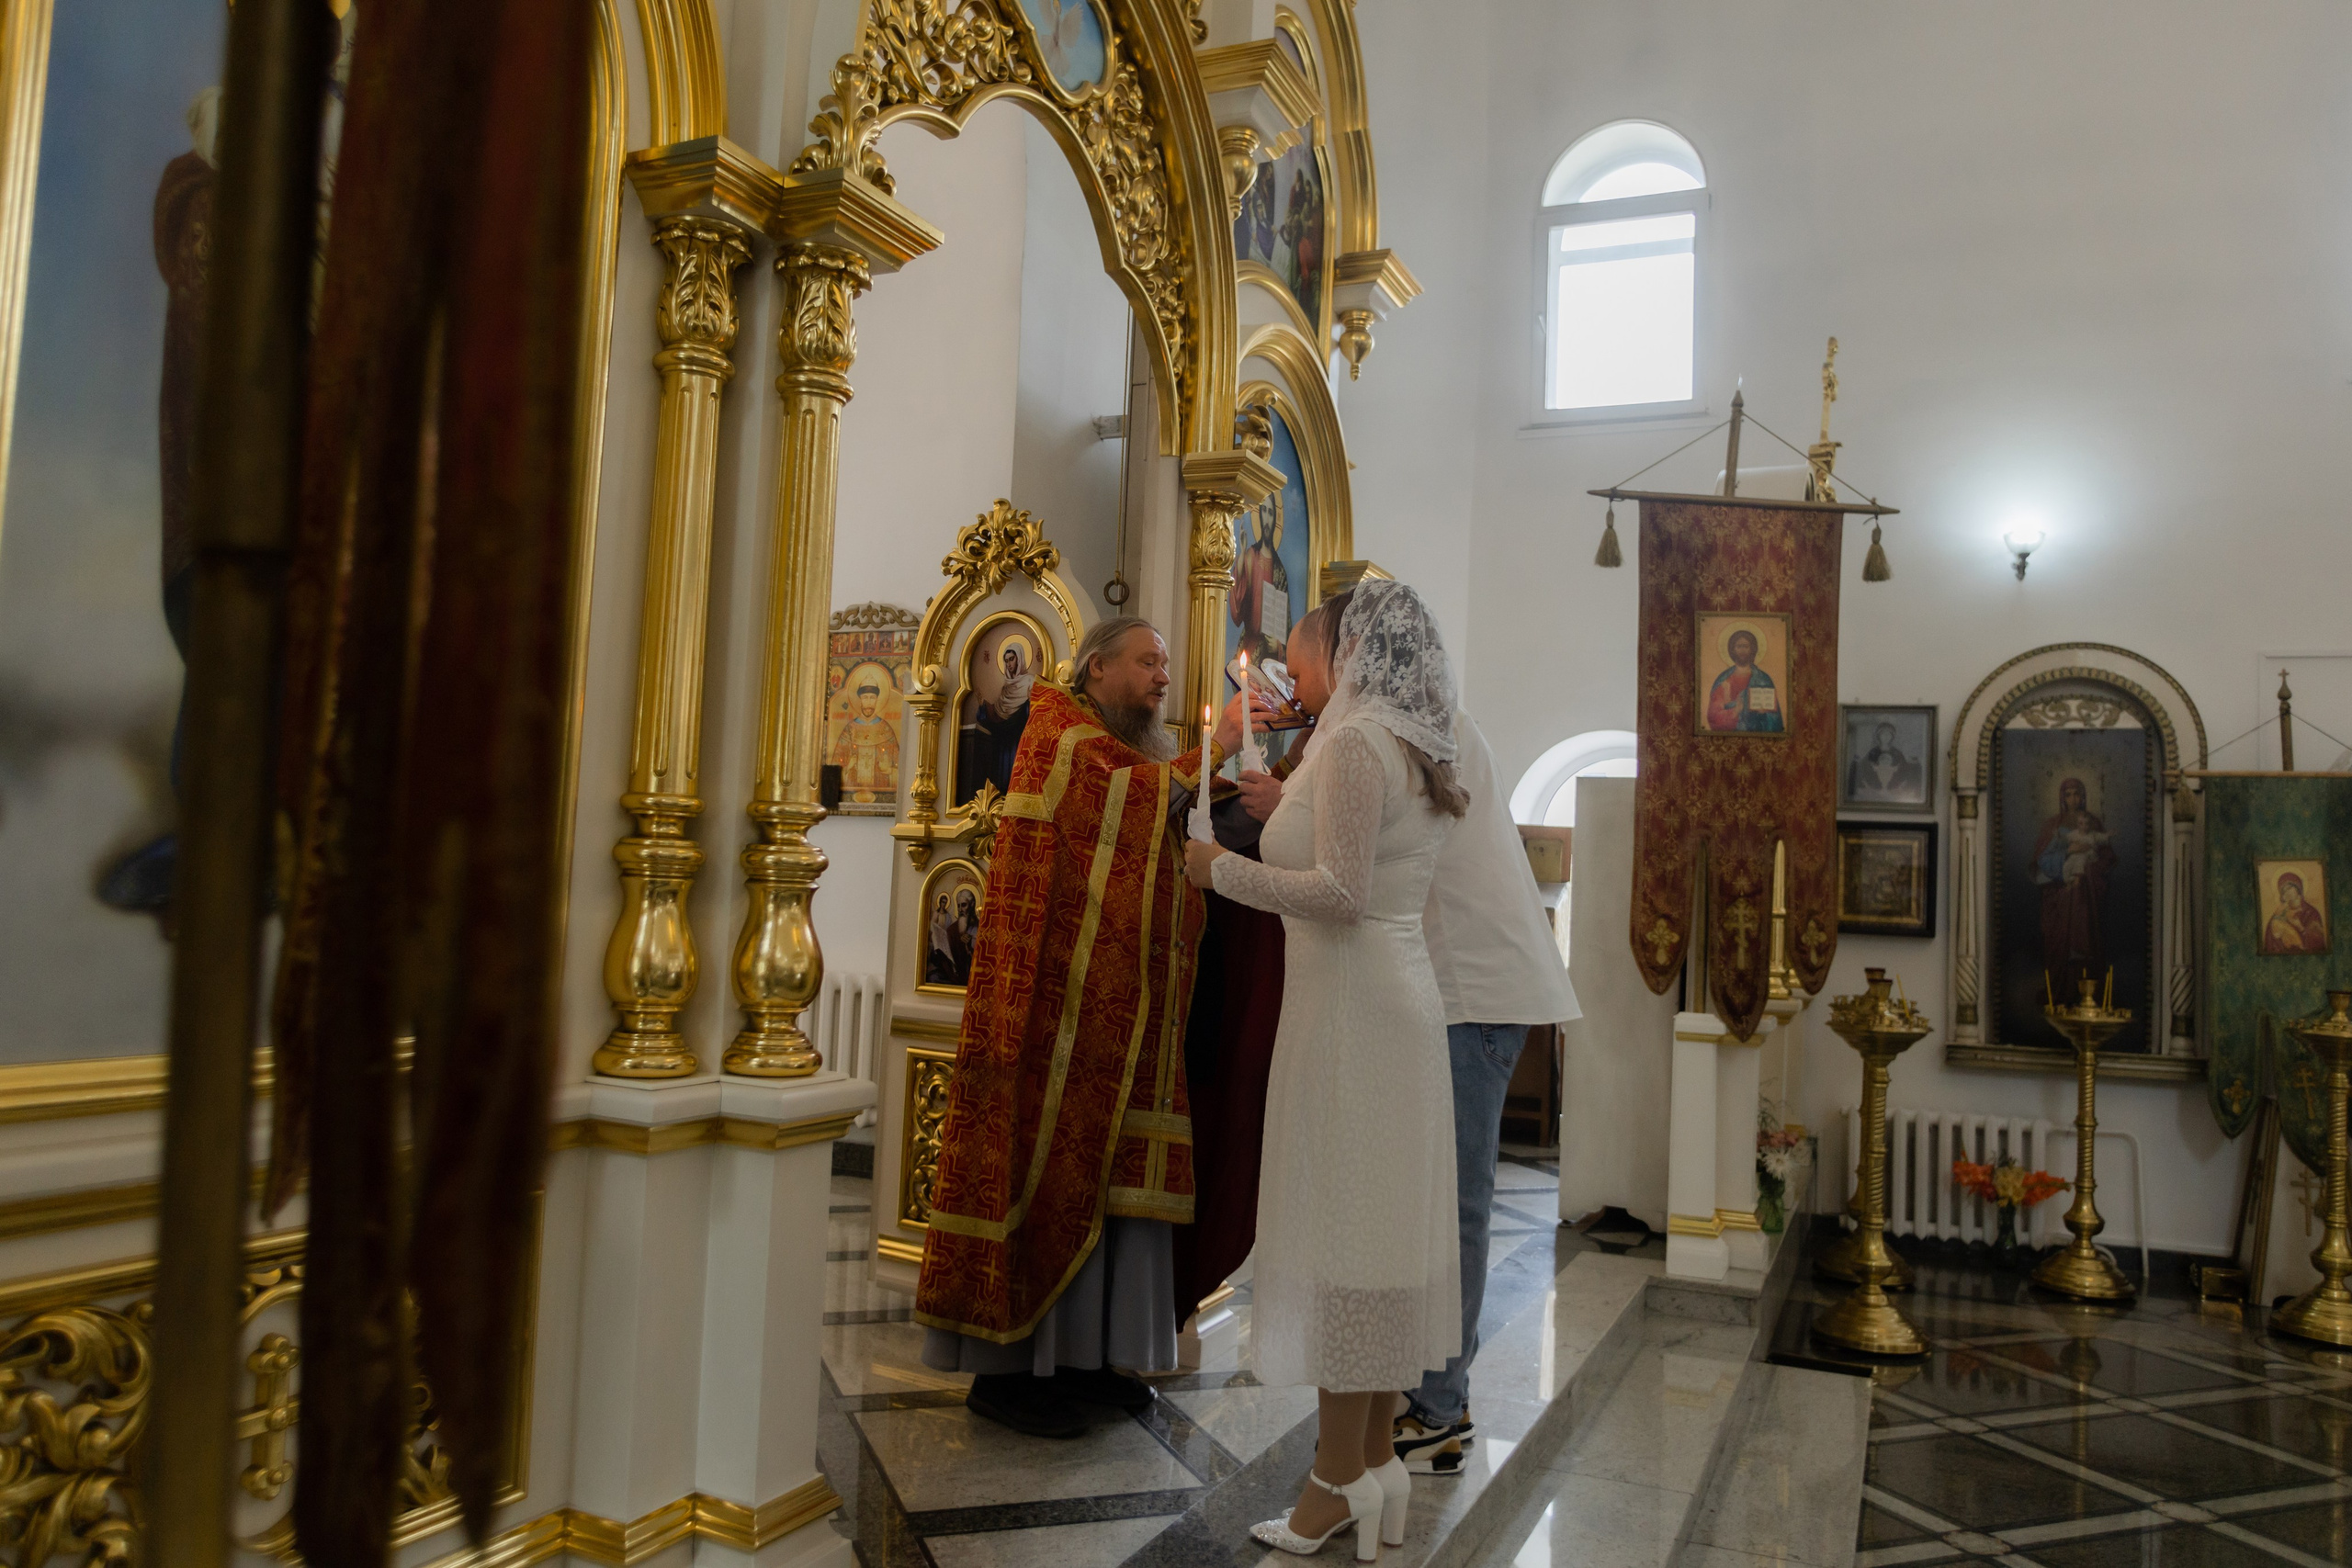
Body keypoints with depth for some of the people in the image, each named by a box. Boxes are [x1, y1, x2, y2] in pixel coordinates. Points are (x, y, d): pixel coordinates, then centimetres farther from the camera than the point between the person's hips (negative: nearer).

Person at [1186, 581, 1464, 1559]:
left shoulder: (1354, 740, -13)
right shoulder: (1408, 746, 15)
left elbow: (1340, 892, -21)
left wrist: (1225, 871, -11)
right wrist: (1280, 808, 20)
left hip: (1351, 1002, -9)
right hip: (1402, 998, 9)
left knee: (1339, 1221, -3)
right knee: (1384, 1221, 12)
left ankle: (1341, 1477, 7)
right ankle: (1377, 1458, 22)